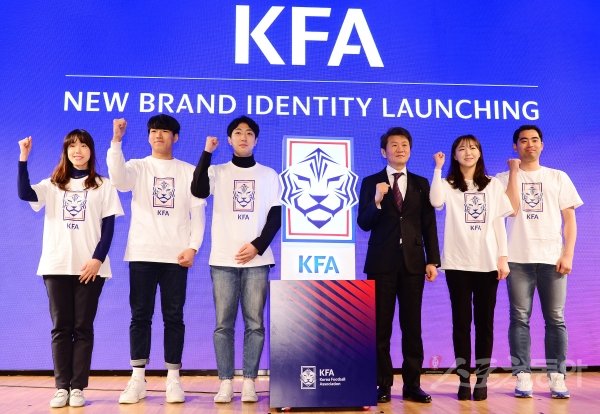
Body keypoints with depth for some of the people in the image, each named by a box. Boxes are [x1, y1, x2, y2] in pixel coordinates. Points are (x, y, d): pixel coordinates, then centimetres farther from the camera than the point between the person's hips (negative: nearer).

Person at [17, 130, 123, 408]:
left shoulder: (103, 186, 8)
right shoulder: (52, 185, 14)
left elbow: (108, 228, 1)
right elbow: (24, 194, -7)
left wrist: (97, 259, -11)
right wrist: (23, 158, -13)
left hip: (89, 267, -2)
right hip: (57, 266, 2)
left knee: (82, 327, 1)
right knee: (61, 327, 2)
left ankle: (78, 387, 5)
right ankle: (62, 387, 7)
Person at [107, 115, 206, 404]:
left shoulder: (189, 172, 10)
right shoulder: (137, 167, 9)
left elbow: (198, 213, 5)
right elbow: (118, 179, -16)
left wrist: (193, 247, -6)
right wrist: (116, 140, -24)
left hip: (176, 256, 0)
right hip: (142, 253, 0)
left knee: (173, 317, 3)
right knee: (140, 315, 2)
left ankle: (173, 379, 11)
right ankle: (138, 379, 9)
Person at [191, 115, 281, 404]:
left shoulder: (269, 175, 12)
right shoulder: (217, 172, 10)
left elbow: (275, 217, 6)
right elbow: (198, 191, -11)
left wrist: (258, 246, -7)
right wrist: (207, 152, -10)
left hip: (256, 260, 0)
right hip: (223, 259, 0)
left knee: (255, 323, -1)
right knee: (223, 324, 0)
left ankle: (249, 382, 6)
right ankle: (225, 382, 7)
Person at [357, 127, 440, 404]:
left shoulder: (421, 183, 11)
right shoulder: (371, 182, 5)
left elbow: (429, 225, 7)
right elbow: (364, 223, -2)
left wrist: (433, 260, 0)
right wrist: (376, 201, -19)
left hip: (413, 262, 2)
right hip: (382, 263, -1)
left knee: (412, 326, 5)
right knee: (381, 326, 3)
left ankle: (412, 384, 13)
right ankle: (383, 384, 11)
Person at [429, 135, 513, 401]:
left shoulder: (493, 185, 11)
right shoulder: (448, 184, 5)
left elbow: (498, 224, 8)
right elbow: (436, 202, -19)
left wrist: (503, 257, 1)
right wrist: (438, 168, -15)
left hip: (487, 263, 2)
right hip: (458, 263, -1)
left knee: (484, 321, 4)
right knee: (461, 321, 1)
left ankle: (482, 380, 11)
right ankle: (464, 380, 8)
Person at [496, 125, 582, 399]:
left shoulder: (559, 178, 12)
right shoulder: (505, 178, 9)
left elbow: (569, 219, 8)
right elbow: (512, 209, -8)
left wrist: (568, 254, -2)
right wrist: (514, 171, -5)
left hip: (552, 258, 1)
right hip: (518, 259, -1)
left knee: (555, 319, 1)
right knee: (520, 318, 0)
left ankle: (557, 376, 9)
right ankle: (523, 376, 5)